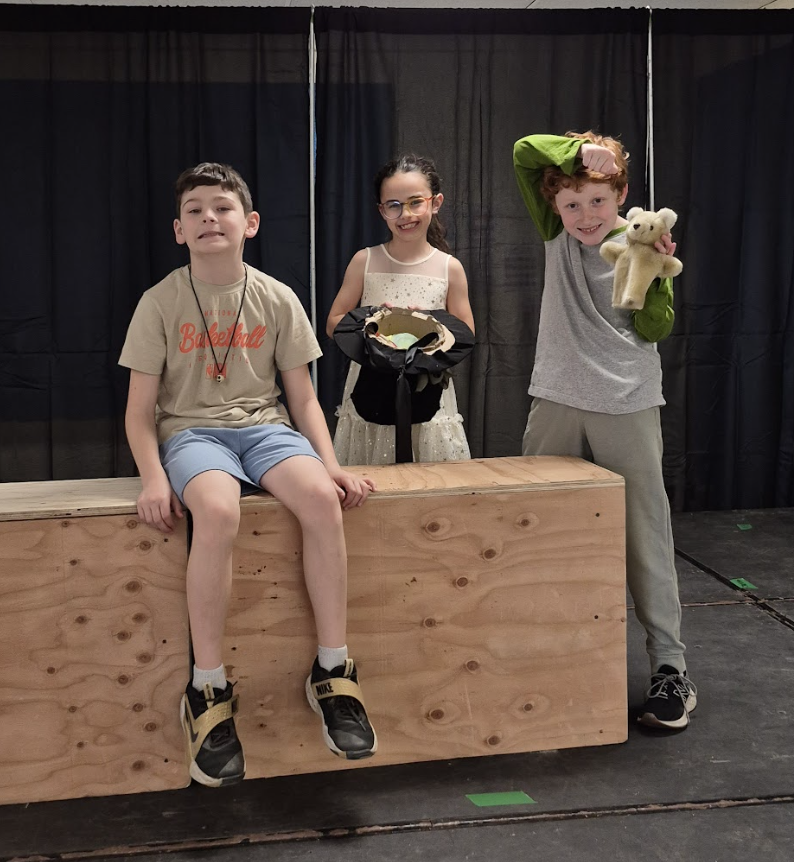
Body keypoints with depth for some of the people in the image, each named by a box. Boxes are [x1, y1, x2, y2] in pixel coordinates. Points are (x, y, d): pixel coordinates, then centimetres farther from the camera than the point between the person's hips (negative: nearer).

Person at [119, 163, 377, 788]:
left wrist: (330, 463, -6)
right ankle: (209, 693, -25)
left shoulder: (277, 300, 7)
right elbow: (140, 409, 1)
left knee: (322, 498, -31)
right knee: (218, 510, -37)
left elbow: (303, 397, 10)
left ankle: (333, 671, -19)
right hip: (191, 431, -2)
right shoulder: (161, 302, 2)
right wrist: (154, 477, -16)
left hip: (264, 426, 2)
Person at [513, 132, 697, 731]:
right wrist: (581, 151, -13)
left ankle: (671, 667, 3)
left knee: (646, 536, -2)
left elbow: (656, 331, -8)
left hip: (628, 407, -3)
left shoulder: (642, 244, -2)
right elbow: (524, 151, -1)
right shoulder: (557, 233, 5)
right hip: (557, 401, 3)